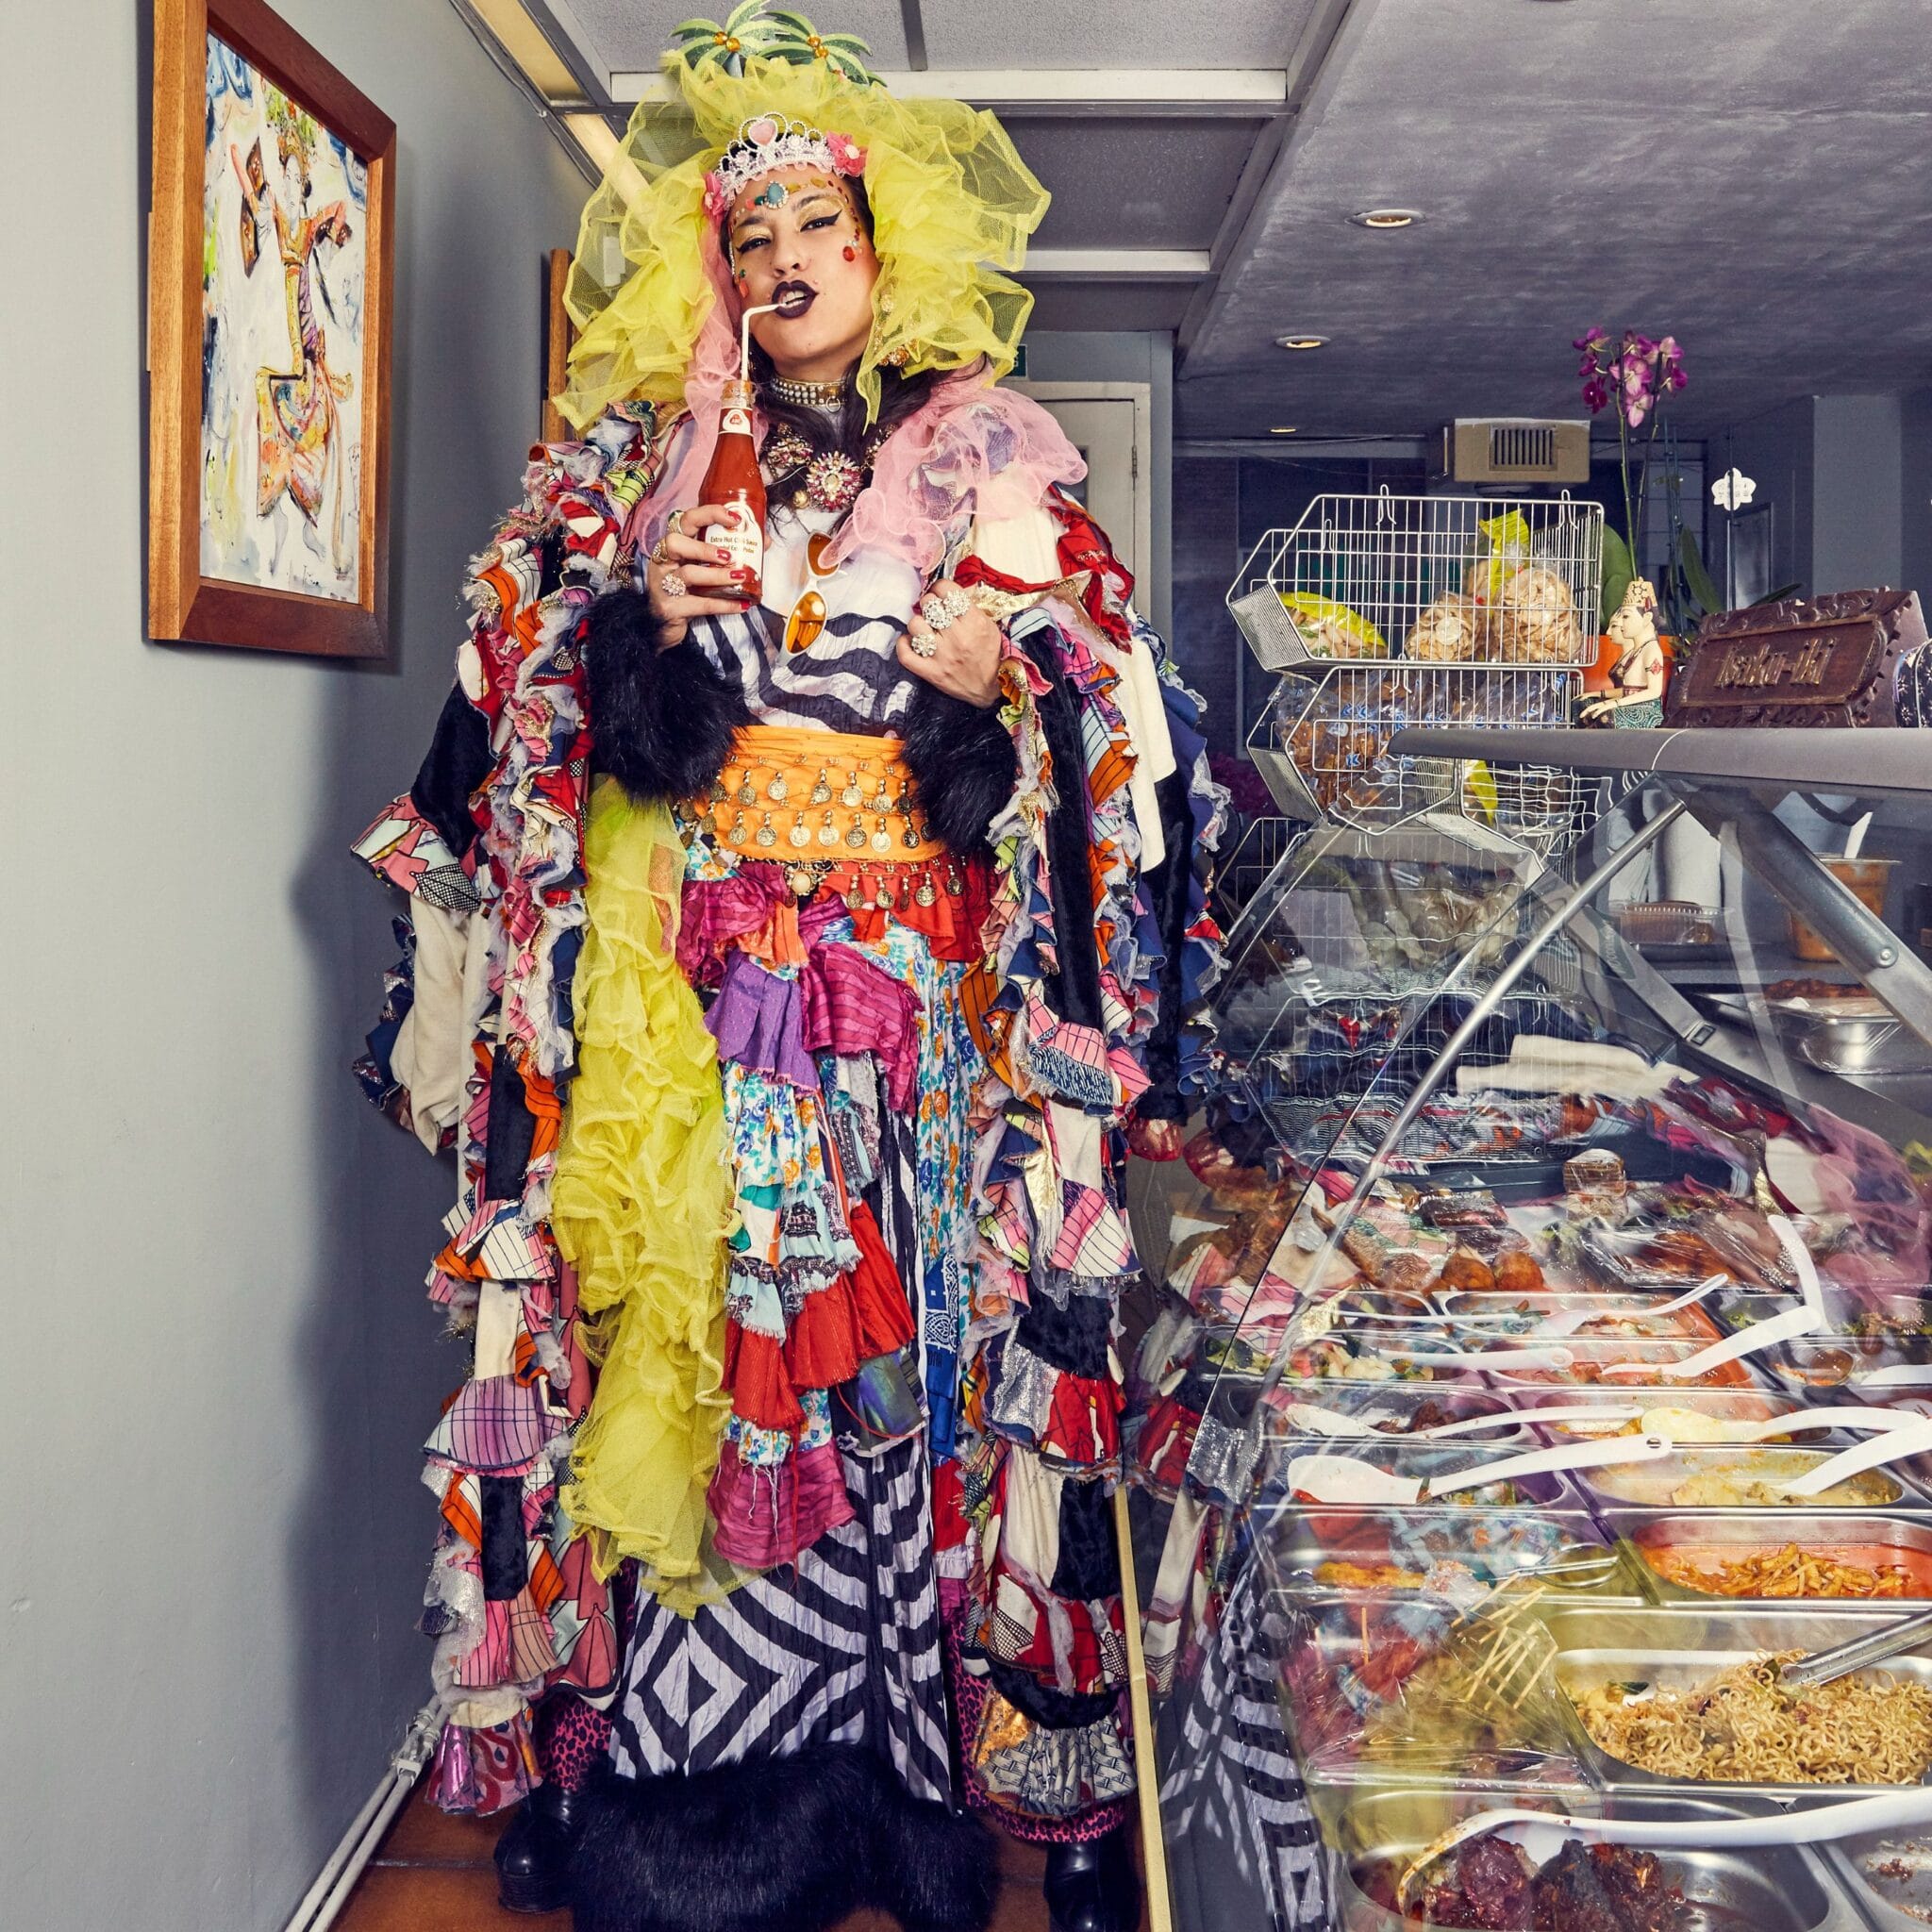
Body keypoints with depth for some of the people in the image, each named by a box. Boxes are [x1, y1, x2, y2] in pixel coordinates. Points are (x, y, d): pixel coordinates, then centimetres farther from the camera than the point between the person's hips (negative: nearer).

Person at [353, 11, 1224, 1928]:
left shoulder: (991, 460, 9)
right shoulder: (641, 461, 14)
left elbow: (1117, 729, 7)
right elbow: (516, 701, 13)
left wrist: (1005, 684, -12)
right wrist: (631, 617, -5)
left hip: (917, 979, -1)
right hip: (680, 977, 2)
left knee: (923, 1314, -2)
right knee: (669, 1311, 2)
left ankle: (1013, 1737, 13)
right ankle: (592, 1725, 17)